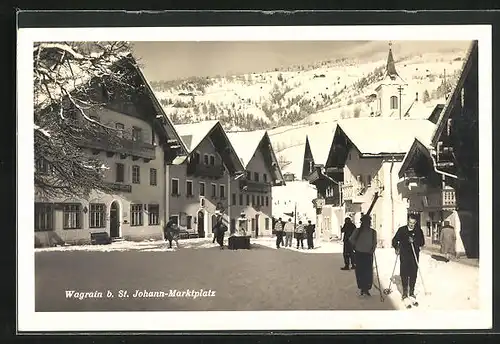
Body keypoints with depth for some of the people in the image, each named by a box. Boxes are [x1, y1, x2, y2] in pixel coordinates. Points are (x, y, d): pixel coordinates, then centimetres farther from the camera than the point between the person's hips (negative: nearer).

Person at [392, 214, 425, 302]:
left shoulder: (418, 231, 3)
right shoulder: (401, 230, 4)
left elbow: (422, 242, -1)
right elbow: (395, 240, 11)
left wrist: (414, 241, -18)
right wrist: (396, 248, -3)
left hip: (414, 256, 0)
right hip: (404, 256, 0)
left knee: (413, 274, -1)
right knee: (404, 274, -2)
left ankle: (412, 292, 11)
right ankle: (405, 292, 10)